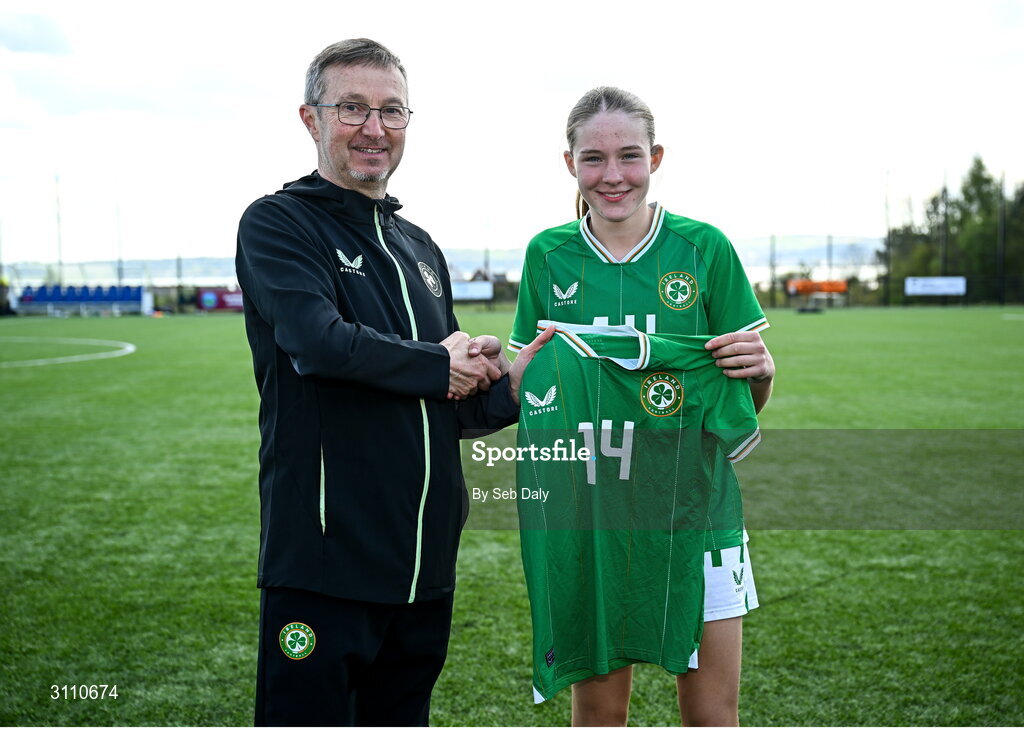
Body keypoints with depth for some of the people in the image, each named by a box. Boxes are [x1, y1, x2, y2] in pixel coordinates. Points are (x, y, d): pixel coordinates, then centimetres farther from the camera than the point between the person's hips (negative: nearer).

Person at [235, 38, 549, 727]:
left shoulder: (420, 248, 17)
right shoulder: (275, 224, -4)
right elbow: (320, 341, -23)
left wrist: (508, 389, -2)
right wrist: (440, 365, -8)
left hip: (426, 563, 7)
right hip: (323, 560, -7)